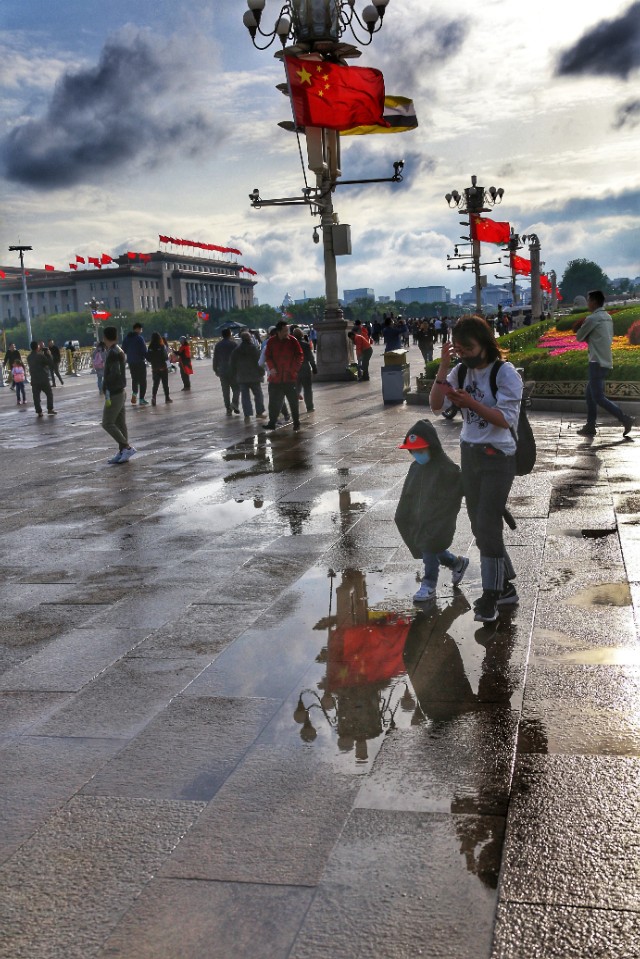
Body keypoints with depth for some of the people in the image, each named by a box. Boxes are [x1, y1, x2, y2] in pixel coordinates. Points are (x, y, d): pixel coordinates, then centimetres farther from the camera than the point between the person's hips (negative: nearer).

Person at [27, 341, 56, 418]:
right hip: (44, 379, -5)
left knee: (36, 396, 7)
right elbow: (51, 363, -12)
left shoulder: (29, 357, 7)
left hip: (34, 380, 5)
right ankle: (50, 409, 10)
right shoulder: (40, 356, -13)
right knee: (49, 394, 11)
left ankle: (39, 411, 4)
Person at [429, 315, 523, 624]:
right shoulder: (461, 371, 3)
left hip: (498, 458, -7)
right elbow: (436, 405, -4)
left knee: (487, 526, -6)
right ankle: (505, 585, 27)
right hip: (469, 454, 7)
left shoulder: (505, 373, -13)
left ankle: (491, 594, 8)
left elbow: (506, 419, -17)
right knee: (479, 526, 12)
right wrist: (443, 367, -13)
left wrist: (471, 403, -29)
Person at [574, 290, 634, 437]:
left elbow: (579, 337, -5)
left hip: (597, 362, -10)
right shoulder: (607, 318, 15)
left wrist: (581, 330, 16)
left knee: (598, 397, -8)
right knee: (590, 394, 14)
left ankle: (626, 419, -10)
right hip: (605, 361, 10)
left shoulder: (592, 318, -13)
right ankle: (590, 426, 15)